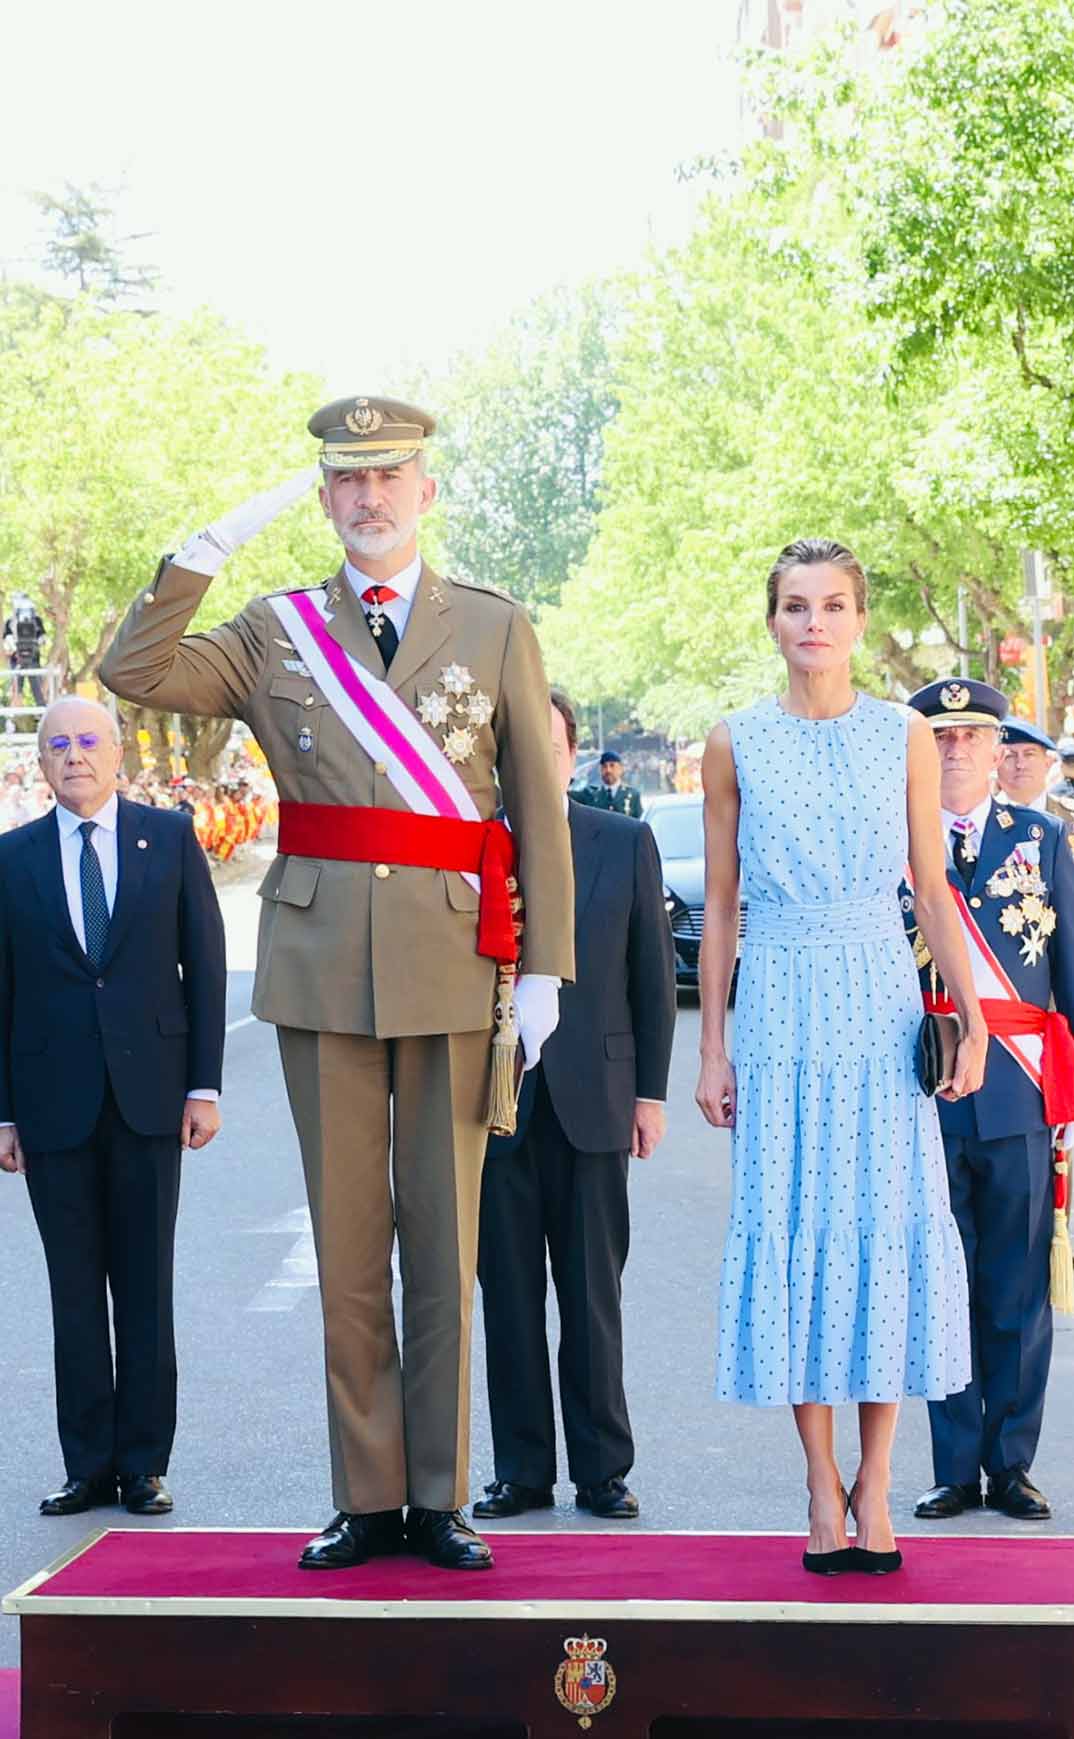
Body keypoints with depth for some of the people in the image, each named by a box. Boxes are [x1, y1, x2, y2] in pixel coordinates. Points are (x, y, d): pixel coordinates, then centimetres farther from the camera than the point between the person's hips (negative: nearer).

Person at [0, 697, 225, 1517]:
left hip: (149, 1095, 0)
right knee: (75, 1293, 5)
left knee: (146, 1289, 4)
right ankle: (89, 1466, 13)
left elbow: (205, 963, 4)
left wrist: (205, 1084, -2)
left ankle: (144, 1464, 11)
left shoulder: (170, 837, 5)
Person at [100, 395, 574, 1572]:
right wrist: (212, 545, -9)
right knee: (346, 1242, 5)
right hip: (320, 965, 1)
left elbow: (539, 810, 5)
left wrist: (544, 968, -1)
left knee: (445, 1243, 3)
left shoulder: (497, 629, 7)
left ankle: (439, 1499, 13)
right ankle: (368, 1499, 13)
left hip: (453, 965, -1)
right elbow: (133, 672, -4)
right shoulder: (276, 632, 10)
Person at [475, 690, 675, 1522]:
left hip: (592, 1096, 0)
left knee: (594, 1296, 5)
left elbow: (654, 971, 6)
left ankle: (603, 1470, 13)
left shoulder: (626, 842, 6)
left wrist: (651, 1090, 1)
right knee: (510, 1295, 5)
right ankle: (522, 1470, 14)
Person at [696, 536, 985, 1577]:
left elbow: (933, 889, 7)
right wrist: (711, 1048, 4)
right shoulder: (735, 745, 4)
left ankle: (873, 1483, 10)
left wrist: (970, 1016, -3)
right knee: (792, 1229, -1)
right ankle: (821, 1484, 8)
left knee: (888, 1227, 0)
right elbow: (720, 907, 7)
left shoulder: (905, 736, 5)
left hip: (883, 1007, 1)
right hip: (782, 1011, 0)